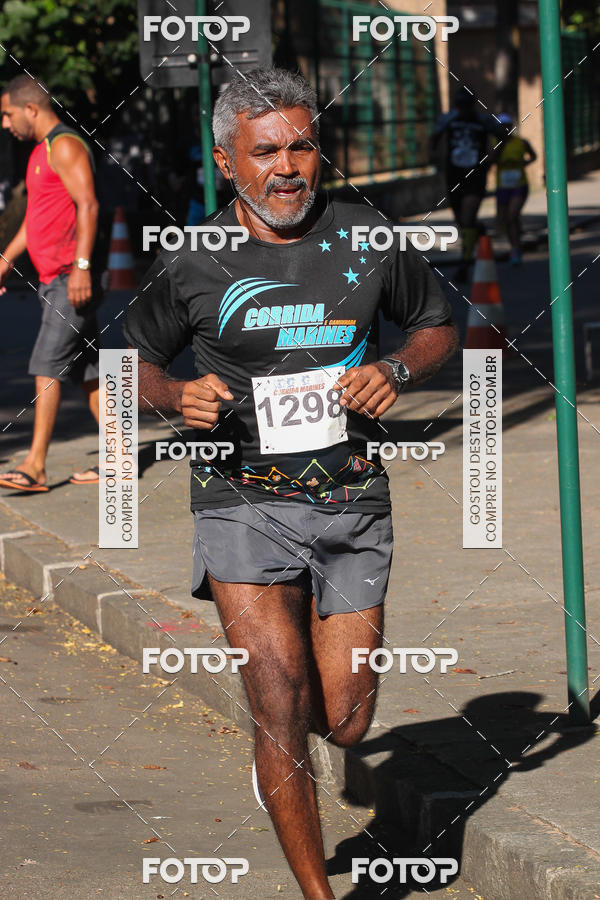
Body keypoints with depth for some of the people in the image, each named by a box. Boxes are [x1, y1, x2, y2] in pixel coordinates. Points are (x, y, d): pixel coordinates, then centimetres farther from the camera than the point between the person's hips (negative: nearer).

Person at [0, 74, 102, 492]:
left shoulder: (65, 146, -10)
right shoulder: (42, 151, 21)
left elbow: (88, 205, -19)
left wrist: (81, 265, -26)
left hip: (73, 280, -10)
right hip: (54, 279, 10)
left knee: (47, 368, -13)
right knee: (87, 371, 9)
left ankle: (36, 466, -15)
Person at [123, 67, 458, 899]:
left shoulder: (367, 238, 2)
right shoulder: (192, 262, -3)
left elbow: (439, 328, 17)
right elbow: (135, 363, 11)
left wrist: (395, 372, -4)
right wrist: (179, 397, -10)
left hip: (352, 499, 2)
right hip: (244, 502, -2)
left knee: (344, 723, 2)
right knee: (282, 708, -13)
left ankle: (279, 742, 39)